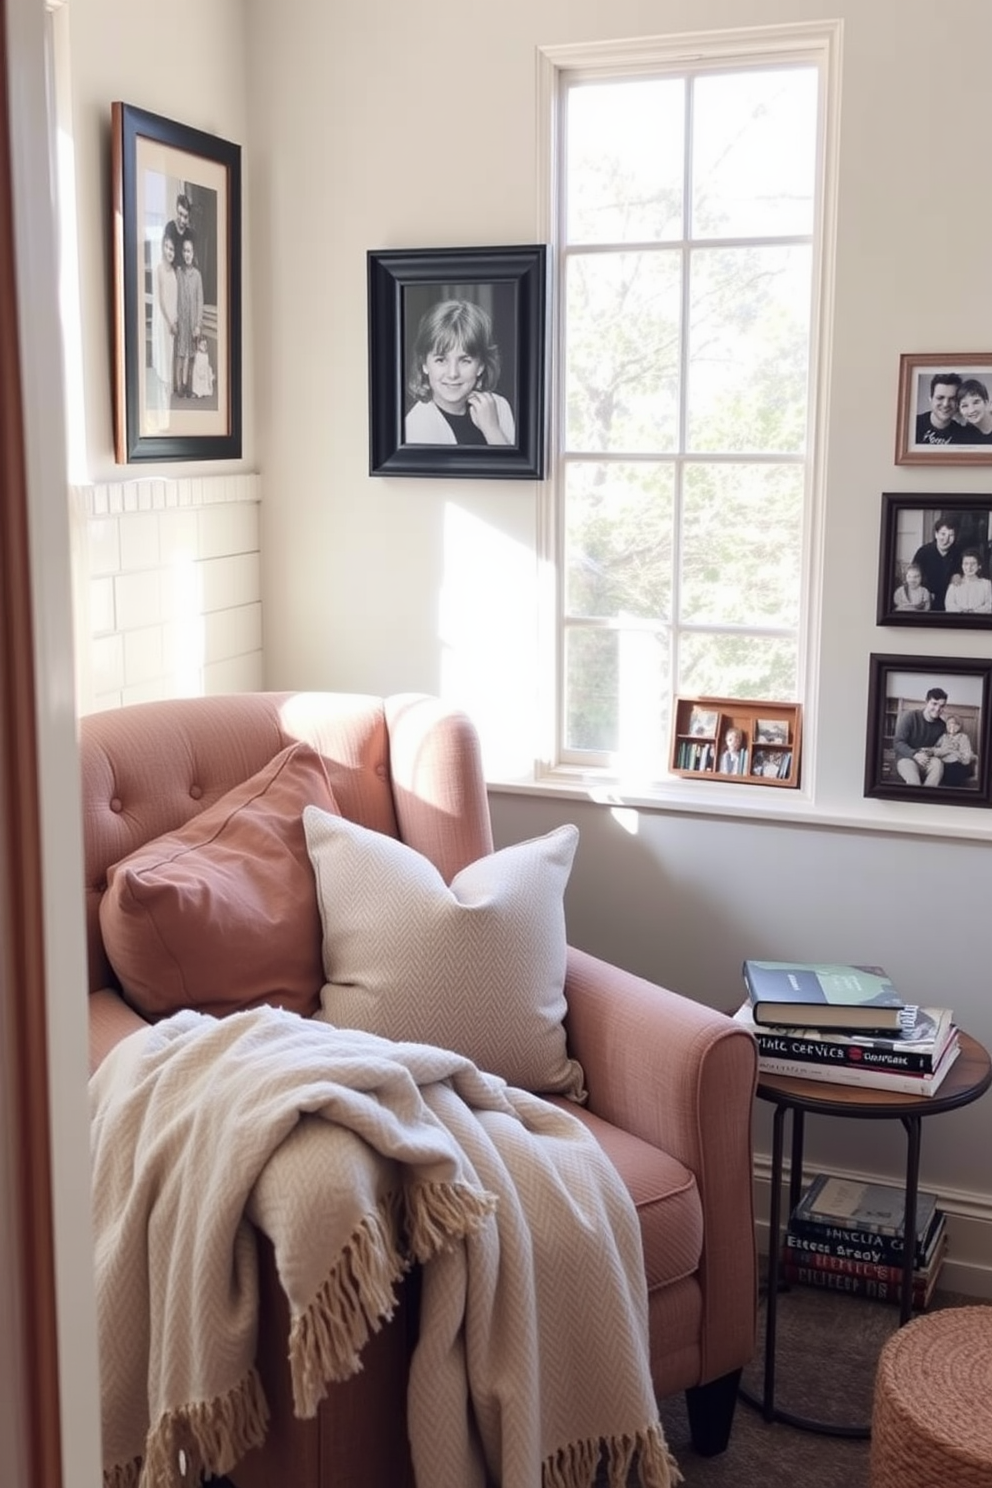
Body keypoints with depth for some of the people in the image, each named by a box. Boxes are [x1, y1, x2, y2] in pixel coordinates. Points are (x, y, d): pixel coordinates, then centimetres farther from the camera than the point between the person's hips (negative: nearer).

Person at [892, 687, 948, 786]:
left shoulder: (941, 725, 2)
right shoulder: (909, 716, -9)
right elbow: (897, 743, -12)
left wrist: (932, 752, -15)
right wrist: (915, 754, -29)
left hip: (927, 760, 3)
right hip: (906, 758, -3)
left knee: (938, 762, -32)